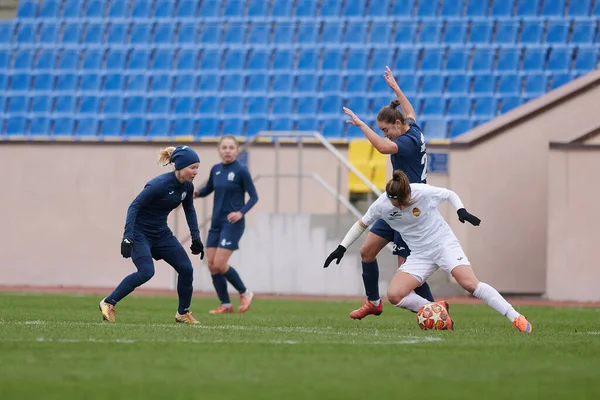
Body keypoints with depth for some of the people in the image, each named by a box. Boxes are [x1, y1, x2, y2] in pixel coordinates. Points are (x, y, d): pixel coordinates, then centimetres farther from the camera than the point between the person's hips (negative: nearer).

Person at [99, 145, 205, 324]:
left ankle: (183, 313, 17)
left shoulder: (187, 187, -2)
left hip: (161, 233, 8)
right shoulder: (160, 184, -25)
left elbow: (189, 209, 18)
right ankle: (108, 303, -12)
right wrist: (127, 237, -31)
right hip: (139, 233, -8)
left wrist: (196, 237, 12)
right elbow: (134, 206, -25)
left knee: (186, 268, -1)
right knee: (146, 272, -25)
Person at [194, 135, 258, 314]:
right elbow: (208, 189, 22)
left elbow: (254, 196, -7)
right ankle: (225, 305, 11)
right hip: (216, 223, 6)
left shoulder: (241, 171, -9)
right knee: (211, 265, 0)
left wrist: (241, 213, -22)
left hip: (232, 223, -6)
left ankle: (245, 293, 8)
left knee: (219, 264, -13)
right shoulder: (215, 170, 8)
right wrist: (196, 193, 0)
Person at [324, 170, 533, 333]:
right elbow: (361, 224, 7)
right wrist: (341, 248, 5)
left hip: (444, 243, -4)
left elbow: (450, 195, 0)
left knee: (470, 283, -25)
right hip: (420, 255, 4)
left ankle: (516, 318, -24)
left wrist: (461, 210, -18)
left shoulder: (423, 192, -19)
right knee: (394, 295, -16)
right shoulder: (381, 205, -11)